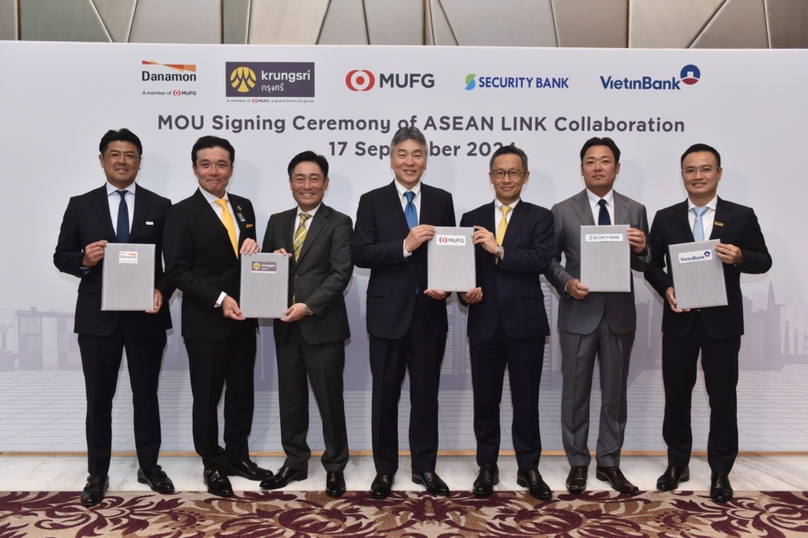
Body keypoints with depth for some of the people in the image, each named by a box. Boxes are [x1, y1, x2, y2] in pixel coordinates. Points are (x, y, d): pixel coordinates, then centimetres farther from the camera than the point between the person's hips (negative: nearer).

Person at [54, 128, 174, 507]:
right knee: (98, 399, 9)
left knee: (146, 395, 12)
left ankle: (149, 466, 28)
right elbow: (61, 257, 5)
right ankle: (97, 474, 24)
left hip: (146, 315, 0)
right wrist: (83, 259, -17)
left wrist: (162, 291, -16)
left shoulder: (160, 206, 2)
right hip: (97, 317, 0)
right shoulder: (80, 205, 4)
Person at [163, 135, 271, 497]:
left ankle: (237, 457, 31)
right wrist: (219, 300, -20)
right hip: (205, 323, -5)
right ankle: (213, 465, 24)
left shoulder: (244, 207, 11)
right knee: (207, 397, 8)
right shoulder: (183, 213, -6)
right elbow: (178, 271, -12)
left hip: (243, 319, 5)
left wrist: (254, 249, -6)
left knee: (241, 393, 14)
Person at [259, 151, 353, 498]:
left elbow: (341, 273, -12)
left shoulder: (339, 223, -3)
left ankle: (335, 466, 21)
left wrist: (309, 306, -20)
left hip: (323, 326, -5)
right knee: (290, 399, 13)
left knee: (330, 399, 5)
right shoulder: (277, 222, 13)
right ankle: (295, 462, 28)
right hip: (286, 326, 5)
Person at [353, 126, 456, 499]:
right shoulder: (372, 201, 0)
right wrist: (405, 245, -21)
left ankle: (424, 466, 26)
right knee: (385, 394, 9)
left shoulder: (442, 200, 7)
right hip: (388, 313, -1)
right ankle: (385, 468, 25)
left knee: (426, 393, 11)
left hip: (430, 312, 2)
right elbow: (360, 254, -10)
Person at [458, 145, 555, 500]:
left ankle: (529, 468, 23)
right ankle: (487, 467, 25)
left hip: (525, 323, -2)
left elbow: (543, 260, -14)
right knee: (485, 400, 10)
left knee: (526, 401, 8)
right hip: (484, 324, 2)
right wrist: (465, 293, -13)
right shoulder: (472, 219, 9)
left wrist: (499, 249, -21)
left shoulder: (540, 217, 3)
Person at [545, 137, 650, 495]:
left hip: (620, 314, 2)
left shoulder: (635, 211, 5)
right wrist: (567, 283, -16)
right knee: (575, 392, 7)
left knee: (615, 392, 11)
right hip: (579, 314, -2)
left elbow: (643, 266, 6)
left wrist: (640, 249, -16)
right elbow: (550, 260, 2)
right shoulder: (563, 211, 0)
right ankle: (578, 462, 21)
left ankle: (609, 462, 25)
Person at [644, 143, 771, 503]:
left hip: (723, 321, -1)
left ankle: (720, 471, 21)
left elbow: (764, 261, 2)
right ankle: (677, 463, 26)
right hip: (679, 320, 2)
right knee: (676, 394, 10)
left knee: (723, 397, 6)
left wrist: (740, 257, -20)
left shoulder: (741, 216, 1)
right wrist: (666, 288, -13)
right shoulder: (665, 218, 5)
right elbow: (652, 264, 6)